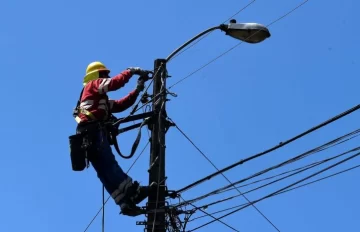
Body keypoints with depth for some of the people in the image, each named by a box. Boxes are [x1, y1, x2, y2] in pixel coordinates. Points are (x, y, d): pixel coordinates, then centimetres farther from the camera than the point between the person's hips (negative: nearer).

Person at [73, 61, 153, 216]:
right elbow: (115, 82, -5)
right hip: (92, 131, -9)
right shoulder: (93, 85, 12)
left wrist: (137, 90, 21)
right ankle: (131, 191, -39)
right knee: (108, 164, -25)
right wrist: (132, 71, 5)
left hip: (91, 134, 9)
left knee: (105, 170, -5)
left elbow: (121, 105, 27)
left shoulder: (102, 99, 36)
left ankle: (125, 201, -14)